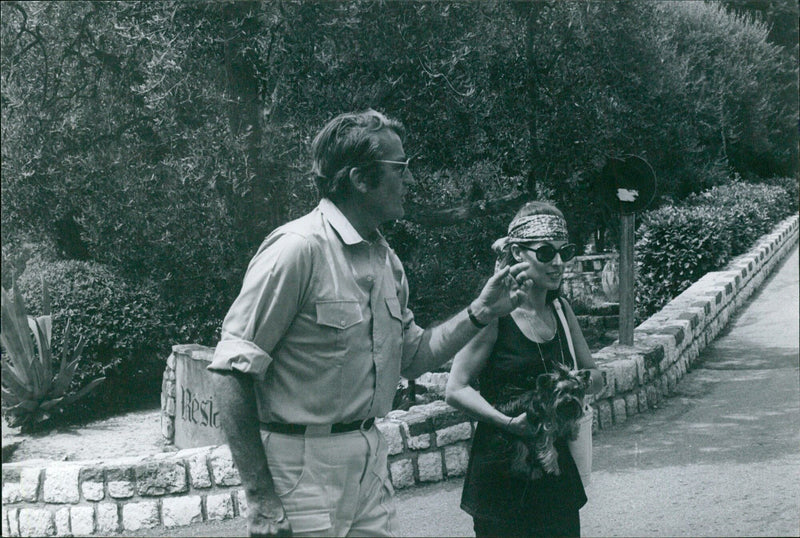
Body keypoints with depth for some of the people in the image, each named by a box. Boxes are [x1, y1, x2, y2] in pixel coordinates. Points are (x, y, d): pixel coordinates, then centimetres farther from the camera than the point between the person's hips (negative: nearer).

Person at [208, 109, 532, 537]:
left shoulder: (385, 258, 10)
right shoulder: (298, 248, -16)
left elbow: (413, 358, 19)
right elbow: (232, 373, -19)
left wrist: (480, 313, 5)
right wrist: (260, 496, -21)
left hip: (370, 459, 8)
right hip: (303, 465, -8)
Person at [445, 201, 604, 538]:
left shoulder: (560, 310, 8)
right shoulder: (495, 313, -11)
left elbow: (595, 376, 17)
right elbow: (455, 390, -13)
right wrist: (508, 421, -24)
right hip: (503, 473, -6)